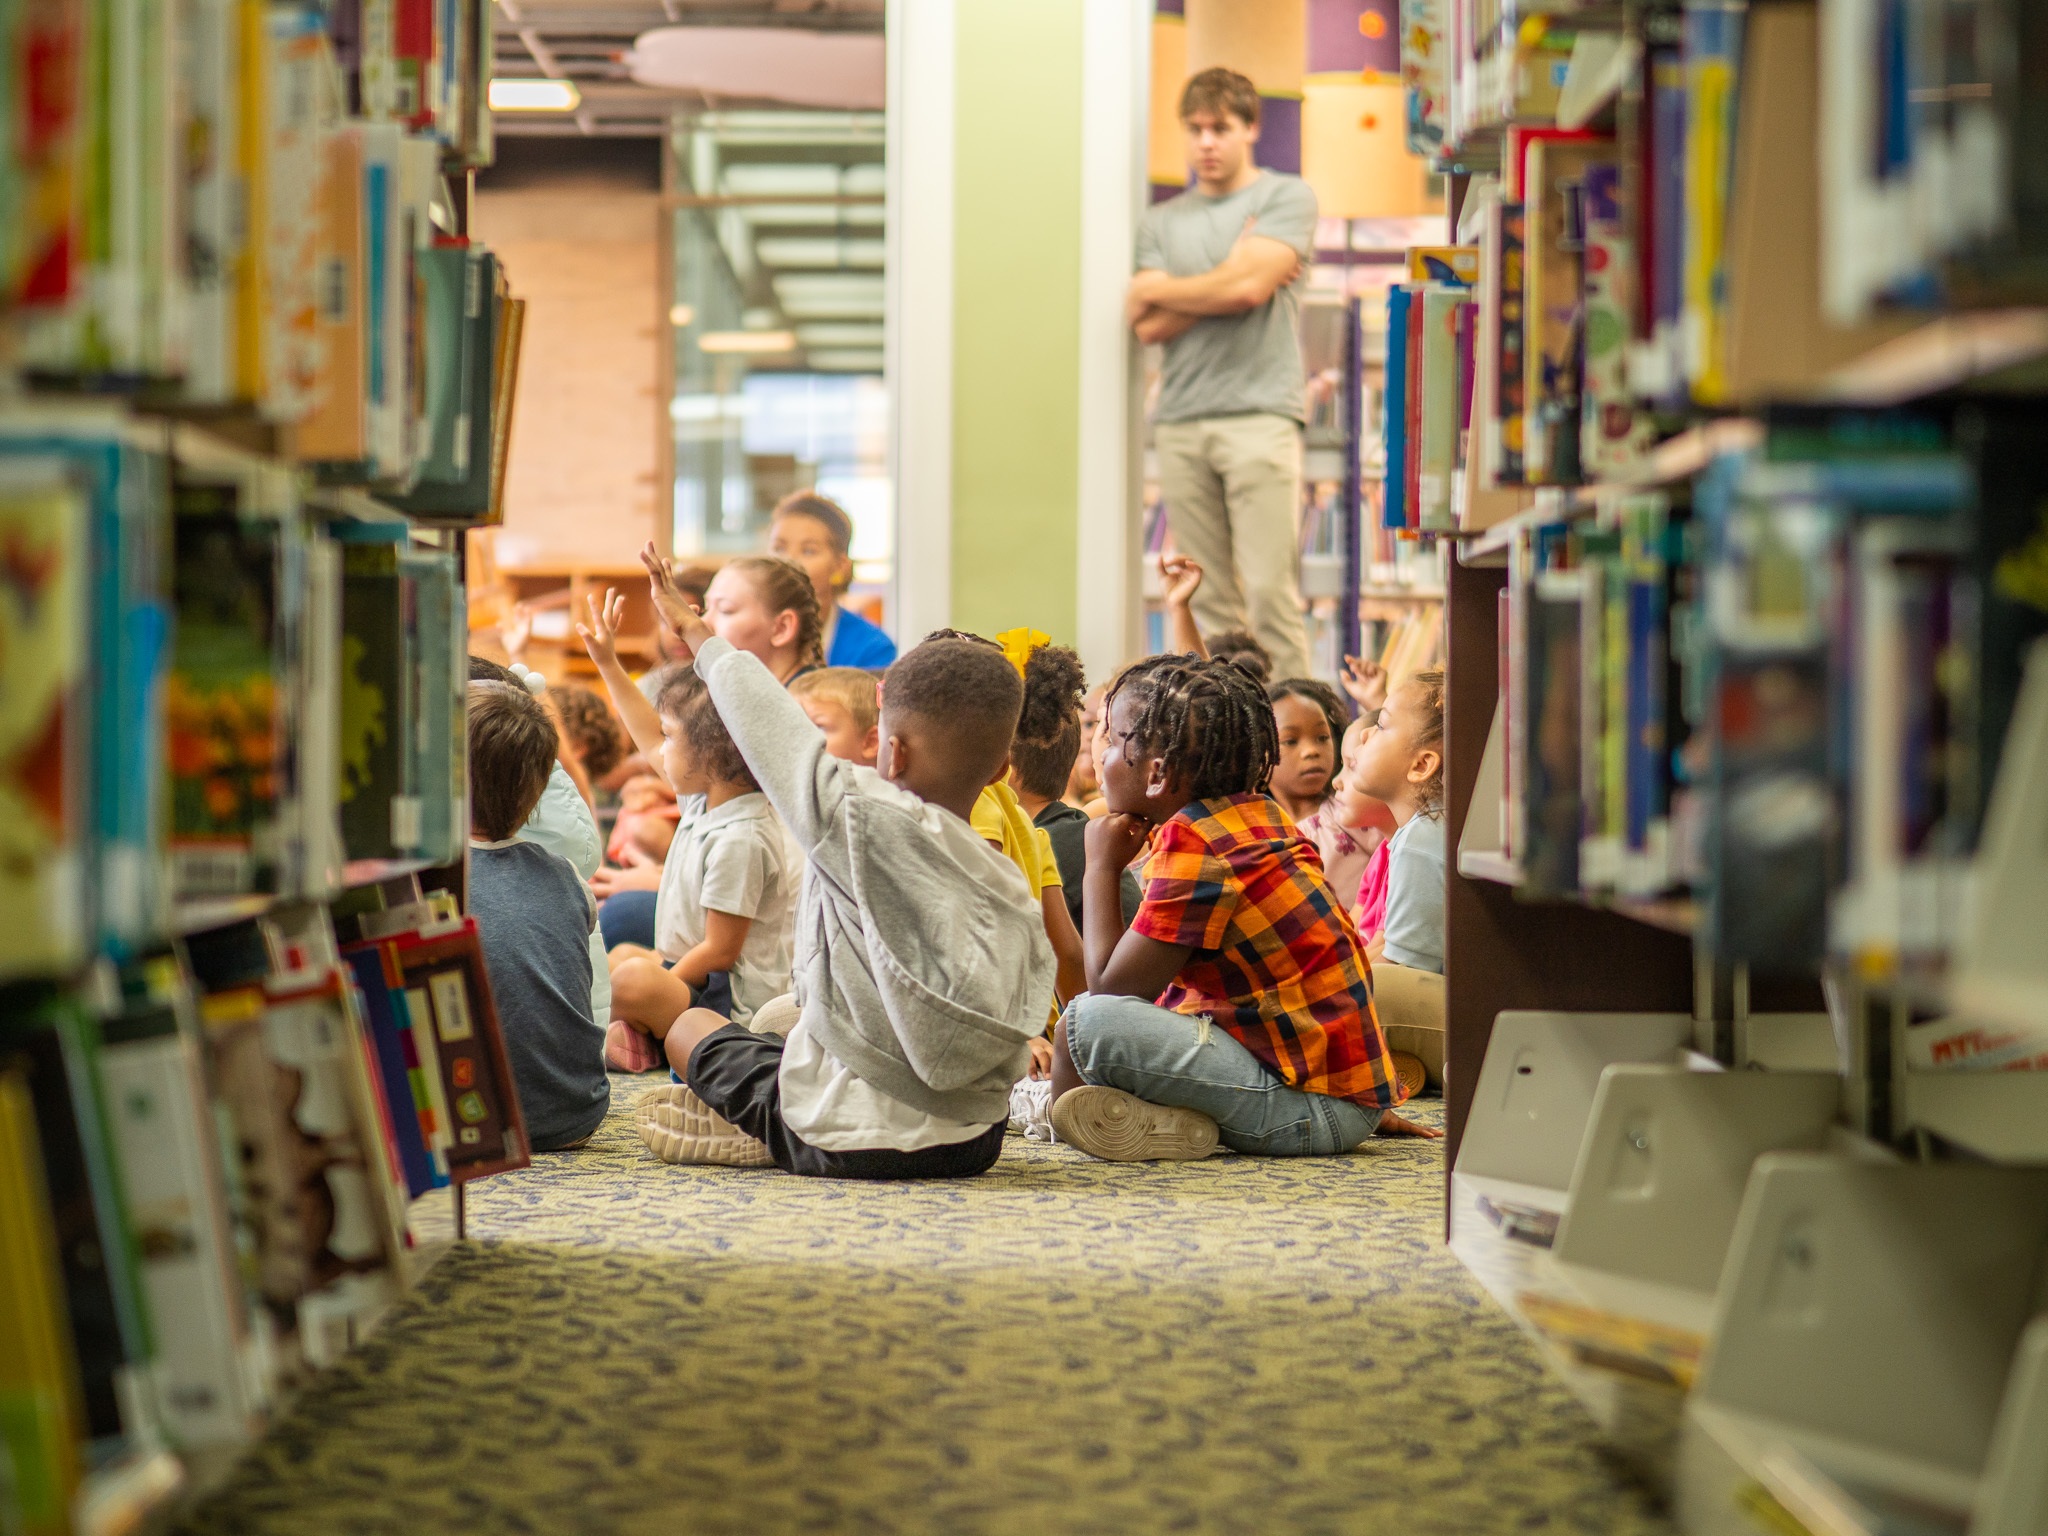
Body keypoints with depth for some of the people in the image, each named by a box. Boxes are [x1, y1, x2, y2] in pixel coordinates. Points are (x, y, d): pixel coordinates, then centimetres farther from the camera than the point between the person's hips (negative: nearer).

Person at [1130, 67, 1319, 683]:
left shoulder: (1286, 198, 7)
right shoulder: (1162, 221, 18)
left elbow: (1248, 286, -8)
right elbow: (1151, 328, 6)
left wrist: (1153, 291, 6)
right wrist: (1228, 278, -2)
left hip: (1259, 416, -4)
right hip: (1181, 420, 4)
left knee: (1269, 592, -10)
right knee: (1207, 598, 2)